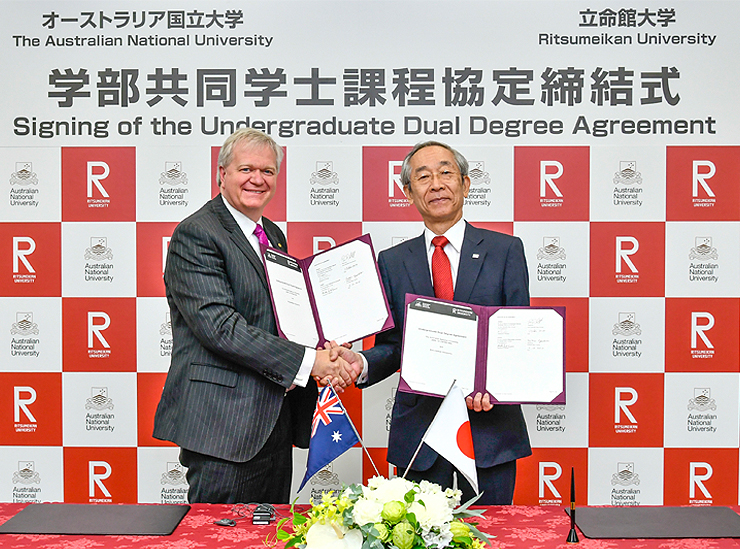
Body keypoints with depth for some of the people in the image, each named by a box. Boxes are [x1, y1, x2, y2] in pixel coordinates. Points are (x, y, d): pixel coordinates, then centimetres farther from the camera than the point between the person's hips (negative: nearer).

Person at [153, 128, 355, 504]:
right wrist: (306, 361, -22)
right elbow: (219, 326, -21)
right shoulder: (195, 235, -10)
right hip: (223, 423, -8)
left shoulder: (274, 236, 17)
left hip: (274, 422, 8)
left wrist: (326, 355, 0)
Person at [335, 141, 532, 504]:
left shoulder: (505, 250, 3)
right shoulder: (392, 261, 8)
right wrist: (362, 363, -14)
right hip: (418, 429, 1)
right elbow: (391, 346, 7)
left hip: (488, 423, -1)